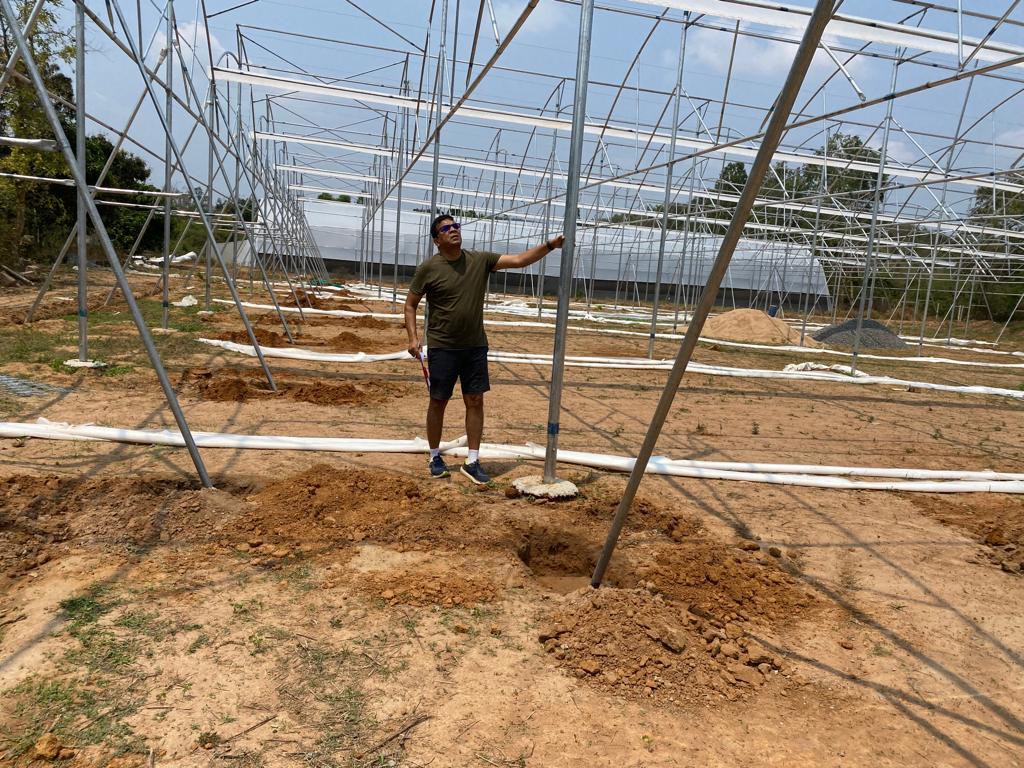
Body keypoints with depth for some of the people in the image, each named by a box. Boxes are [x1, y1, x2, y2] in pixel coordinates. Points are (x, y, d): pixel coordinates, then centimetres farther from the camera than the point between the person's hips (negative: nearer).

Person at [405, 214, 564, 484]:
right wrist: (413, 337, -12)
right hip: (442, 348, -3)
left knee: (475, 401, 4)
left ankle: (472, 461, 13)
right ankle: (435, 457, 24)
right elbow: (410, 304, 0)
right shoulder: (428, 268, -7)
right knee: (438, 402, 7)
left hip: (475, 346, 3)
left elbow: (519, 260, -2)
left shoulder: (480, 260, 0)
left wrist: (550, 245, -13)